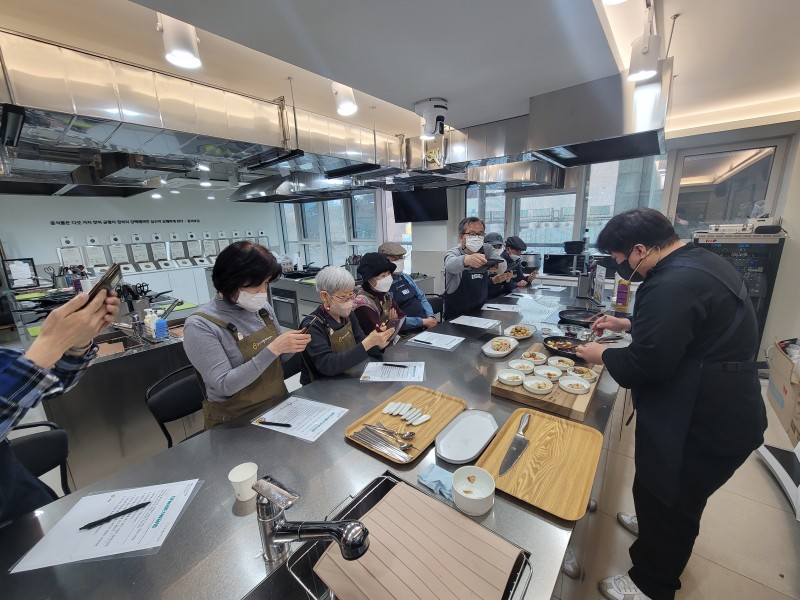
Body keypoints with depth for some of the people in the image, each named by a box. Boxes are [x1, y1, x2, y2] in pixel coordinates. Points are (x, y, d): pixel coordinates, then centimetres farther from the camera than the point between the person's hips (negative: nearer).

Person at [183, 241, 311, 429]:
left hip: (279, 405, 5)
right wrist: (273, 349, -29)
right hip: (235, 421, -5)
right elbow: (225, 385, -21)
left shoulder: (261, 307, 0)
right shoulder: (200, 326, -17)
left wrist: (291, 346, -10)